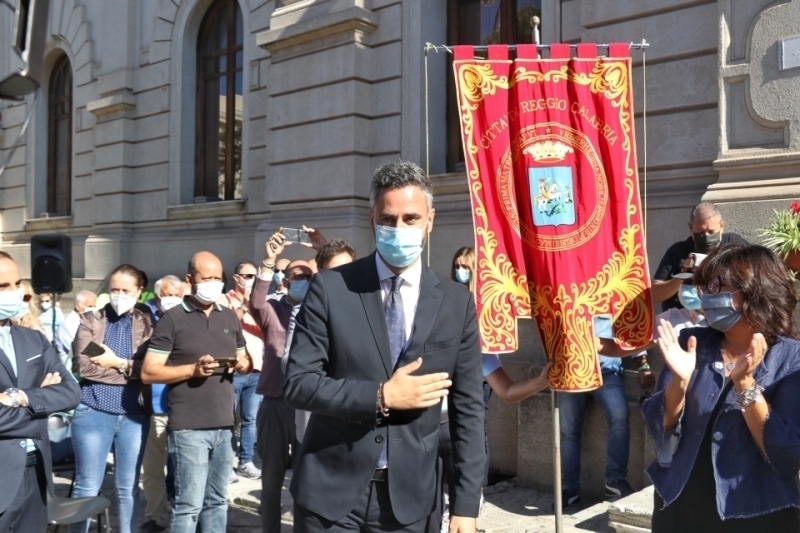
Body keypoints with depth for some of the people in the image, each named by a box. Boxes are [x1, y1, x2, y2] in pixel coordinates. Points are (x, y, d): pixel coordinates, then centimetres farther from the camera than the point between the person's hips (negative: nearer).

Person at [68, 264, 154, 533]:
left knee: (128, 487, 12)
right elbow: (84, 366, -11)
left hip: (134, 414, 1)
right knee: (87, 486, 8)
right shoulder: (90, 320, 2)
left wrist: (117, 362, -10)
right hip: (93, 412, -1)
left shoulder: (148, 323, 4)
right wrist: (130, 368, -10)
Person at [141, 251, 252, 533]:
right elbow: (148, 372, -8)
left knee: (217, 500, 15)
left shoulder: (230, 317, 12)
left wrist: (242, 363, -4)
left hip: (224, 425, 5)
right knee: (189, 504, -1)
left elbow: (246, 361, 20)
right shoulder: (172, 319, -5)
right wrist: (193, 369, -19)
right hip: (188, 428, -5)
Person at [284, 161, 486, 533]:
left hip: (409, 496, 2)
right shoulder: (330, 288, -6)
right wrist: (381, 396, -18)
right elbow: (298, 383, -8)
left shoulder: (457, 303, -1)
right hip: (331, 490, -1)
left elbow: (467, 408, 0)